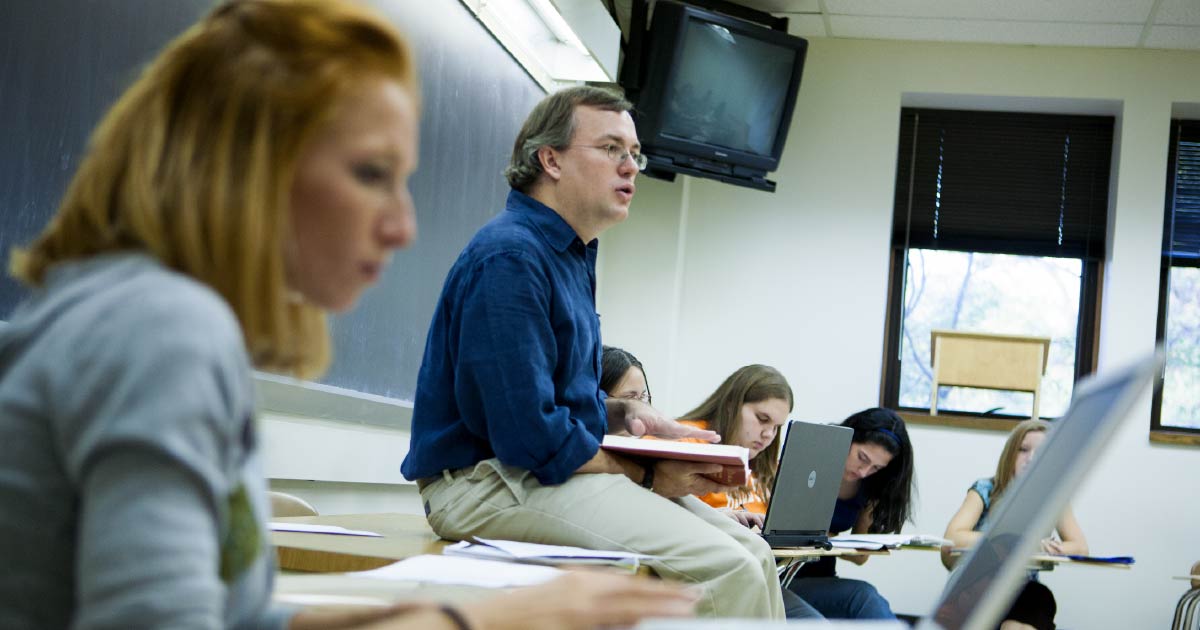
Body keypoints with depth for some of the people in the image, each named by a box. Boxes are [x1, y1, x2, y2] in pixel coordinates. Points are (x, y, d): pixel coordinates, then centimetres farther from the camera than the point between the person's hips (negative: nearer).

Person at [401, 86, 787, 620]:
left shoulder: (572, 255, 17)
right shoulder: (511, 256, -17)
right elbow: (530, 434, -22)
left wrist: (626, 413, 5)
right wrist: (646, 477, -12)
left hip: (564, 470, 10)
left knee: (752, 555, 1)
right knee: (725, 568, -24)